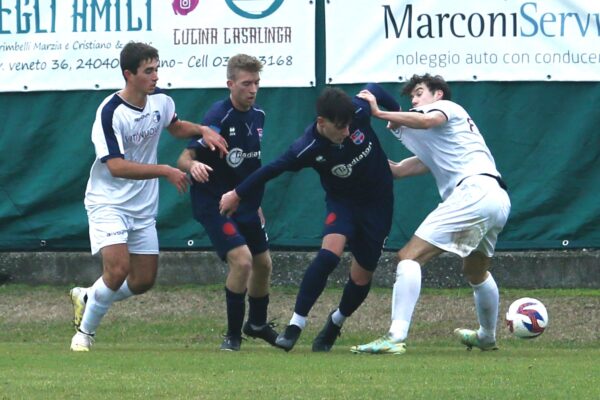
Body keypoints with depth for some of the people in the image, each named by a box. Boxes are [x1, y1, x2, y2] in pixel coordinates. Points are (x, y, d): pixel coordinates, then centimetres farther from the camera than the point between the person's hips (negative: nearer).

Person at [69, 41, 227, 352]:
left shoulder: (160, 101, 0)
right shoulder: (110, 112, -22)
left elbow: (175, 127, 23)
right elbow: (116, 166, -27)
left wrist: (203, 131, 2)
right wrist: (165, 171, -28)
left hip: (143, 207, 7)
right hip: (108, 203, -7)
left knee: (144, 281, 6)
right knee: (118, 270, -22)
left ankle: (87, 298, 31)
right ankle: (85, 332, -1)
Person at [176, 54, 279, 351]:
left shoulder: (257, 116, 4)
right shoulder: (218, 117, -20)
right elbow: (184, 158, -25)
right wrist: (193, 165, -48)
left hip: (245, 204, 8)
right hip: (214, 204, -8)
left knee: (262, 263, 17)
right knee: (241, 260, -22)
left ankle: (257, 324, 42)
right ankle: (233, 334, -7)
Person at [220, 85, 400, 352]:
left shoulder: (359, 111, -24)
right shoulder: (308, 148, -28)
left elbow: (374, 90, -1)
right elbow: (272, 169, -16)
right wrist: (238, 194, -5)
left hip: (378, 202, 3)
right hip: (341, 201, -3)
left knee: (362, 277, 4)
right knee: (331, 251, -30)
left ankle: (336, 322, 34)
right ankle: (296, 323, -23)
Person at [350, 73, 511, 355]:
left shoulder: (447, 107, 11)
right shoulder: (442, 144, 35)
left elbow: (426, 120, -16)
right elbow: (400, 170, 24)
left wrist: (380, 113, -13)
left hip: (473, 190, -10)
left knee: (409, 256, -16)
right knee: (476, 272, 35)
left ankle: (395, 338, -29)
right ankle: (487, 337, 55)